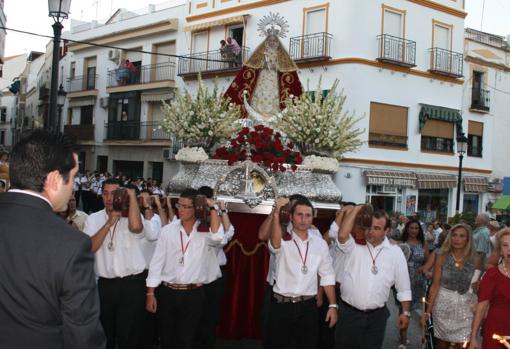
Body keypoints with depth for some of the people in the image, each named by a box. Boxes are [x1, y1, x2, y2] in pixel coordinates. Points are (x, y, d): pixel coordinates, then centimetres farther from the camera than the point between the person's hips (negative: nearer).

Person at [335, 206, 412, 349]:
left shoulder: (395, 252, 1)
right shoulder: (354, 246, -5)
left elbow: (403, 286, 6)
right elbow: (342, 235, -28)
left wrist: (406, 312, 4)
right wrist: (356, 209, -19)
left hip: (376, 315, 1)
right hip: (348, 312, -1)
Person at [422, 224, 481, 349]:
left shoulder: (475, 260, -1)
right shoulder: (442, 258, -4)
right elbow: (435, 285, -4)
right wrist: (428, 310, -5)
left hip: (465, 307, 0)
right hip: (443, 305, 0)